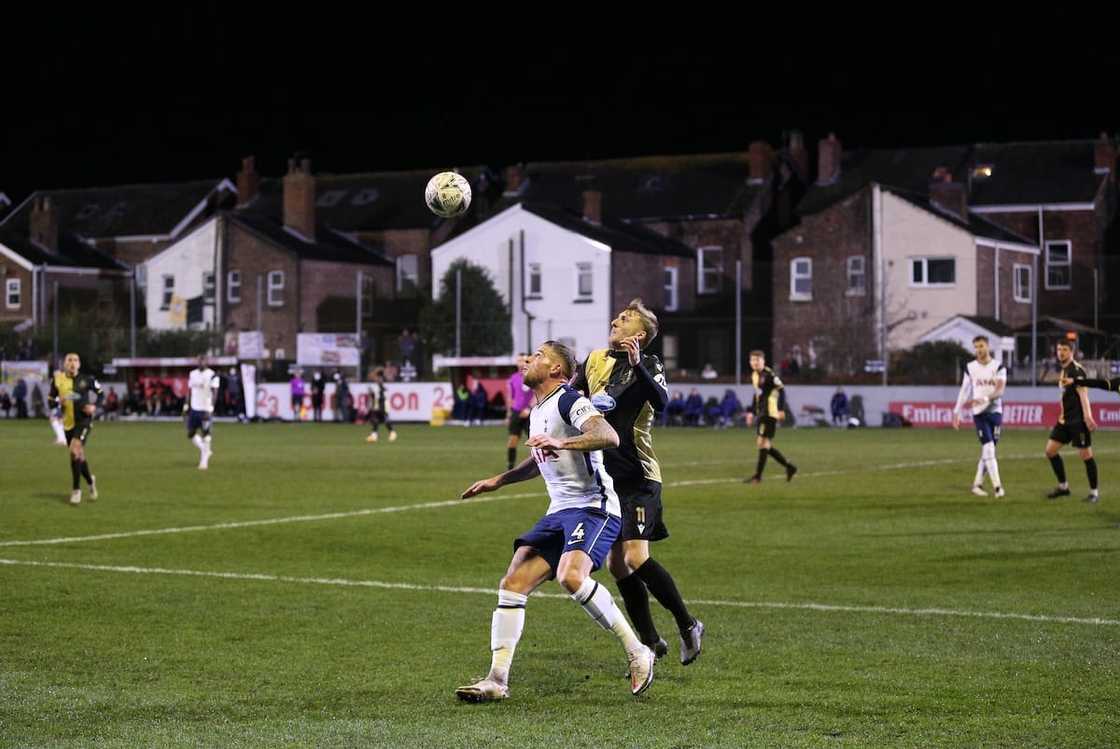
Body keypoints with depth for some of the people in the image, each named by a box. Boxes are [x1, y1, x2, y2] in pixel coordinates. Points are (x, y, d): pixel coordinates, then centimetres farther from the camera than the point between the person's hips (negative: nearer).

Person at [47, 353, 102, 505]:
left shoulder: (87, 379, -5)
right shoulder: (57, 380, 1)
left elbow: (100, 394, 8)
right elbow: (50, 401, 7)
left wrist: (95, 406, -9)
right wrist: (58, 401, -15)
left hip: (84, 420, -4)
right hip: (68, 422, 4)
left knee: (75, 450, -22)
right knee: (78, 457, 12)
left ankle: (76, 490, -15)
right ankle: (90, 481, 41)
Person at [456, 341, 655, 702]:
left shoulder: (568, 401, -10)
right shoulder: (537, 411, 20)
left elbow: (609, 436, -29)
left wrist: (561, 443, -40)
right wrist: (498, 480, 39)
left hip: (594, 507, -9)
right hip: (559, 512, 9)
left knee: (570, 576, -33)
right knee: (512, 585, -3)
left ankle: (637, 652, -18)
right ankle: (497, 681, -1)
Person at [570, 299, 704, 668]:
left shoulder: (648, 365, -7)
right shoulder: (594, 360, 10)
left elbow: (661, 400, -26)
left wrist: (637, 365, -37)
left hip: (637, 477, -7)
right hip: (606, 477, 7)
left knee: (636, 557, -17)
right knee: (617, 564, 6)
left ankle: (688, 624, 0)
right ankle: (651, 642, 17)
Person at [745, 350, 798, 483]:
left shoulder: (769, 375, -12)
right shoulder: (754, 375, 15)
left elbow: (781, 390, -17)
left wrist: (781, 409, -23)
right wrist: (752, 412, 21)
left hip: (770, 414, -9)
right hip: (762, 414, 9)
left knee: (763, 442, -10)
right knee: (766, 445, 9)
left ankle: (758, 476, -7)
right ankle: (789, 467, 20)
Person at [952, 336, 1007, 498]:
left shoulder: (998, 367, 0)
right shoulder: (970, 368, 6)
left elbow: (1000, 390, -13)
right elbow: (964, 391, 12)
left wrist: (985, 399, -30)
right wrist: (956, 413, 8)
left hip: (995, 411, 1)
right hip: (979, 413, -1)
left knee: (987, 451, 6)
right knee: (989, 449, -12)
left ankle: (977, 484, 20)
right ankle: (997, 486, -16)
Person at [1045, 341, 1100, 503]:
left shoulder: (1077, 370, -12)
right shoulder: (1062, 370, 14)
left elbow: (1083, 394, -22)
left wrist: (1087, 417, -31)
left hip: (1078, 420, -9)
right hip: (1065, 419, 9)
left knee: (1085, 454, -5)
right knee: (1050, 450, 6)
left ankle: (1094, 492, 5)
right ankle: (1063, 486, 17)